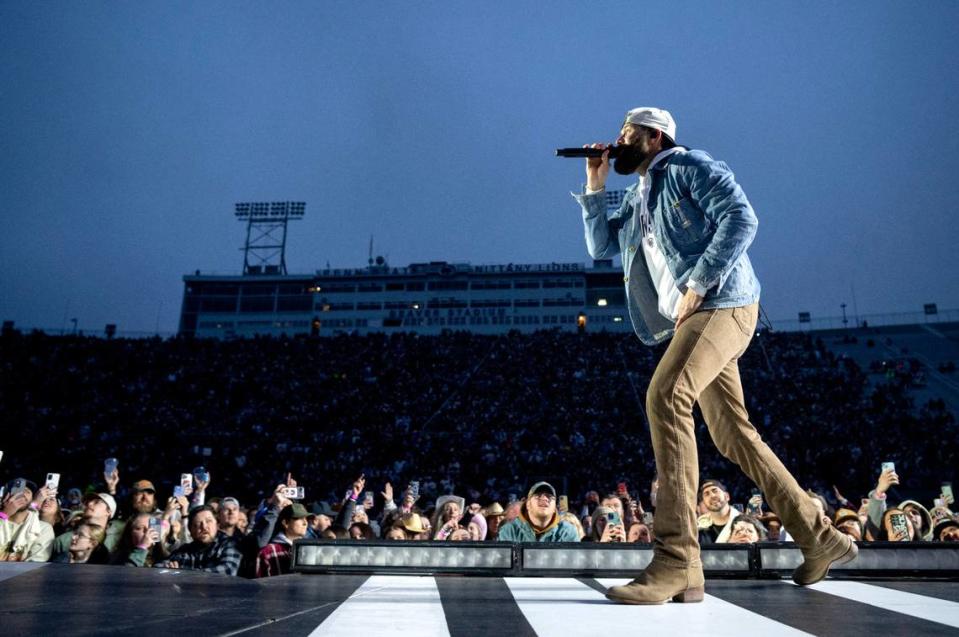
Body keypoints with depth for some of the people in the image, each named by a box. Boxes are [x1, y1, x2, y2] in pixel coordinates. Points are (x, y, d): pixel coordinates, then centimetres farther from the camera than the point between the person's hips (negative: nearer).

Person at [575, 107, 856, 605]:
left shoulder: (689, 166, -1)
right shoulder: (638, 197, 24)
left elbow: (741, 218, -14)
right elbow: (601, 247, 25)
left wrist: (697, 284, -19)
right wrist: (595, 186, 17)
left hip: (722, 304, -9)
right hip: (694, 317, 9)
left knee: (665, 397, -27)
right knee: (734, 435, 8)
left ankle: (676, 559, -29)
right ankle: (820, 539, 20)